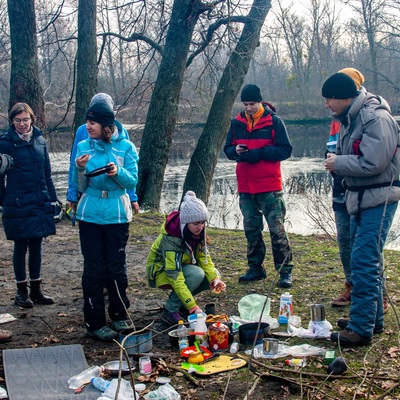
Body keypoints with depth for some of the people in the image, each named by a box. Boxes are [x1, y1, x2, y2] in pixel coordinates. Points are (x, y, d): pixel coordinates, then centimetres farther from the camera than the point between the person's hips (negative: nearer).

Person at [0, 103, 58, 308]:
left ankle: (36, 289, 22)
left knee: (36, 245, 11)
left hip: (40, 201, 4)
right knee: (21, 246, 5)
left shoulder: (40, 140, 6)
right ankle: (22, 291, 17)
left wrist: (52, 198, 11)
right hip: (18, 204, -4)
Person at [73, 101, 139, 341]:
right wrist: (81, 170, -16)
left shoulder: (126, 147, -2)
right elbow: (81, 187, 3)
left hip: (117, 214, -1)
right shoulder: (84, 147, 2)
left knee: (117, 267, 6)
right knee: (93, 268, 2)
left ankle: (120, 316, 22)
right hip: (90, 215, 1)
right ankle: (95, 323, 9)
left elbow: (132, 182, -4)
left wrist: (118, 172, -23)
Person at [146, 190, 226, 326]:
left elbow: (203, 256, -9)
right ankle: (169, 311, -17)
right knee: (197, 275, -32)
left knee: (213, 275, -15)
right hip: (161, 270, -7)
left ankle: (181, 301, 5)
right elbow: (175, 277, -38)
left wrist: (214, 278, -28)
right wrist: (193, 307, -41)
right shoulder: (170, 238, -34)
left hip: (183, 265, 7)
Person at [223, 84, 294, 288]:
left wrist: (259, 153, -18)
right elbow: (227, 149, 13)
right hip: (245, 187, 5)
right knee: (251, 229, 12)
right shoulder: (236, 122, 8)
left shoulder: (274, 121, -4)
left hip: (269, 187, -4)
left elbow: (285, 150, -9)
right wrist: (236, 150, -10)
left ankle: (285, 271, 5)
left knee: (277, 229, -4)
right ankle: (255, 268, 24)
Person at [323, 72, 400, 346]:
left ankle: (361, 329, -6)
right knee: (368, 261, 17)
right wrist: (337, 163, 1)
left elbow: (373, 163, -26)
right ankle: (374, 319, 29)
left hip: (378, 200, -10)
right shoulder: (350, 118, 12)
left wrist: (338, 163, -13)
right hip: (360, 199, 10)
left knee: (364, 262, -11)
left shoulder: (376, 118, -18)